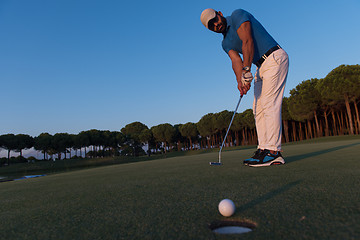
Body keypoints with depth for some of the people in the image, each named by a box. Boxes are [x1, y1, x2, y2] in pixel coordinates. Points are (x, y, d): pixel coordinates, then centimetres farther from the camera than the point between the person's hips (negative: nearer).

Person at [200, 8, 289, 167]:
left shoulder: (238, 15, -3)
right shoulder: (226, 43, 16)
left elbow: (247, 42, -18)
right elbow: (236, 60, -2)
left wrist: (246, 70, -25)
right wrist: (240, 81, -22)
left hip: (274, 58, -8)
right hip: (262, 67, 9)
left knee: (270, 105, -17)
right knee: (258, 108, 3)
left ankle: (273, 151, -17)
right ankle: (263, 148, 5)